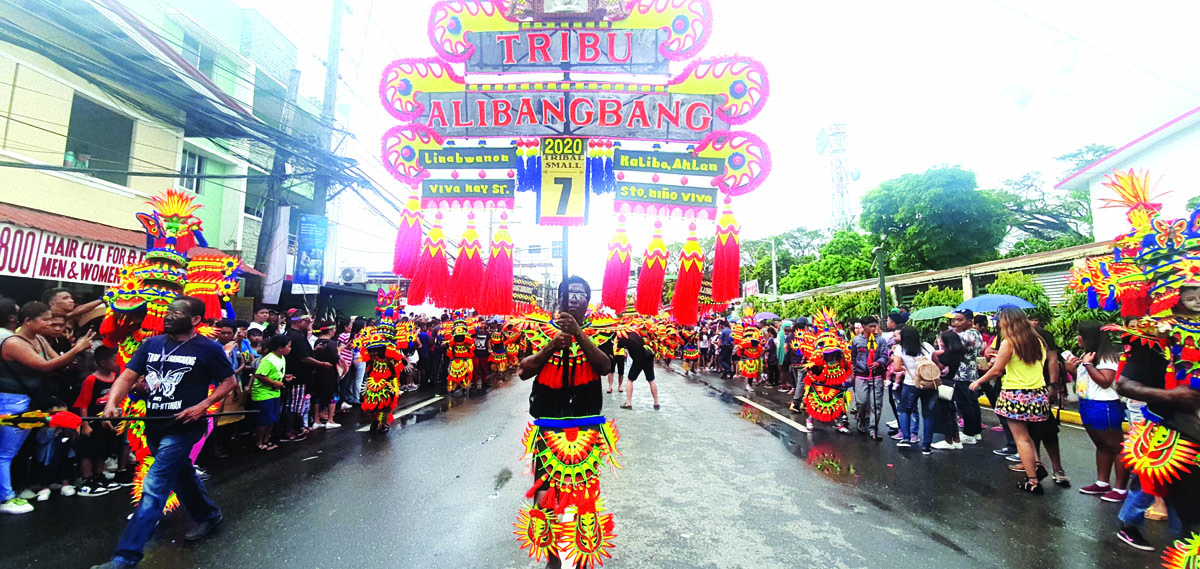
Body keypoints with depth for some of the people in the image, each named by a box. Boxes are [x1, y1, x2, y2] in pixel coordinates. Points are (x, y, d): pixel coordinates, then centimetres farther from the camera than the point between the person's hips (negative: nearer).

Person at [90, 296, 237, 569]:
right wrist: (112, 403, -17)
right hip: (154, 426, 7)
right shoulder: (151, 344, 5)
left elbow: (229, 381, -5)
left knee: (154, 487, -8)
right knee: (180, 475, 22)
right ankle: (208, 515, 42)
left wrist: (202, 406, -16)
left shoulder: (208, 349, -11)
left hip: (183, 427, -7)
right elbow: (128, 376, 1)